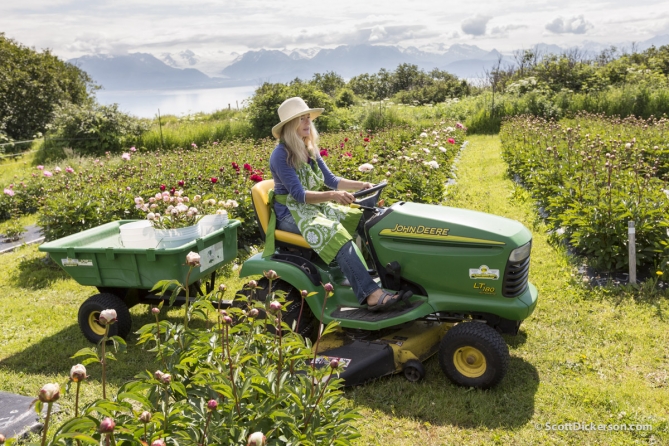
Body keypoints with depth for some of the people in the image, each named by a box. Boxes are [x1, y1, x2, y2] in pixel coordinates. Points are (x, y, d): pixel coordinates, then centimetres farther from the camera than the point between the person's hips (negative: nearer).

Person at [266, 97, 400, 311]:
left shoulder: (309, 150, 8)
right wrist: (333, 195, -38)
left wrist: (359, 185, -6)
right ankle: (370, 293, -39)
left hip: (315, 206, 8)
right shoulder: (281, 155, -16)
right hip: (291, 213, -8)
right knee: (336, 234, -33)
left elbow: (330, 179, 9)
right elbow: (299, 194, -24)